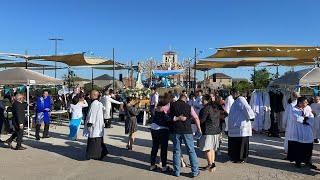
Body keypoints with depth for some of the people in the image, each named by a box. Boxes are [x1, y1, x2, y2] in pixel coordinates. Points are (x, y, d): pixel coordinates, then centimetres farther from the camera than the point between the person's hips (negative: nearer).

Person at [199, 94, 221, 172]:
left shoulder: (205, 108, -16)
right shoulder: (216, 107, 11)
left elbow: (201, 120, -16)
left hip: (208, 131, -9)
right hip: (216, 131, 9)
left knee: (207, 149, 0)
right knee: (212, 148, 15)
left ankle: (210, 165, 2)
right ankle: (213, 163, 18)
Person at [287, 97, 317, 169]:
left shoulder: (308, 108, 7)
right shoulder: (294, 110, -4)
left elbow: (311, 119, 0)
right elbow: (296, 118, -19)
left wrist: (305, 121, -17)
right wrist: (306, 118, -8)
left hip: (307, 133, 4)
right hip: (297, 133, -3)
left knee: (308, 148, 5)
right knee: (297, 148, 2)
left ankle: (308, 162, 17)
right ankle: (298, 162, 15)